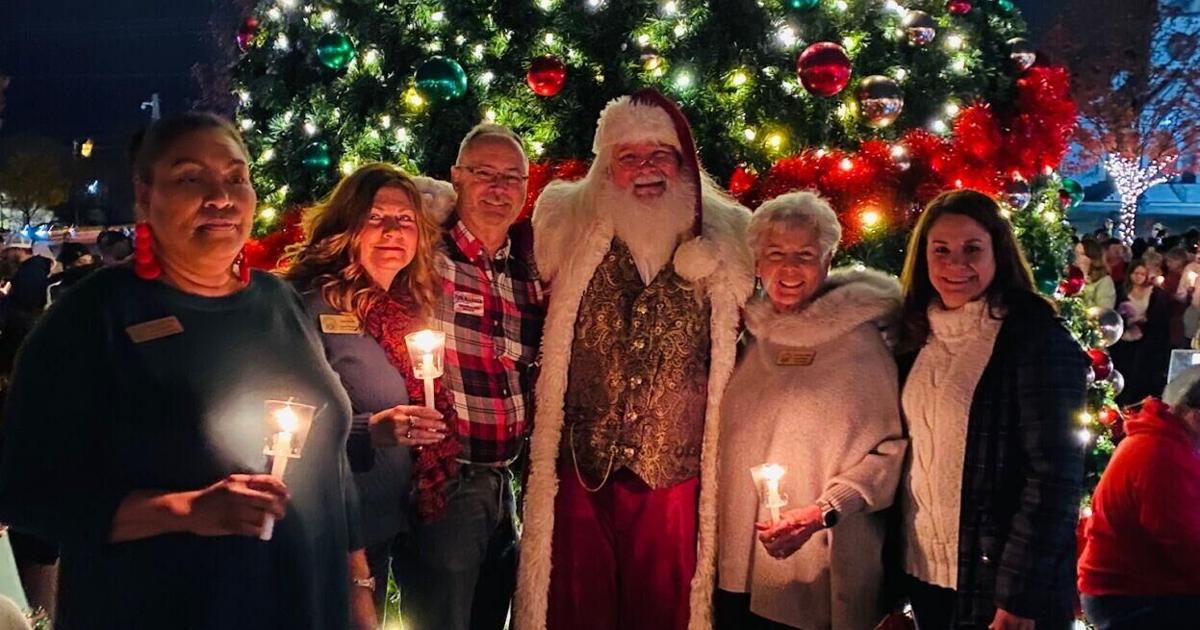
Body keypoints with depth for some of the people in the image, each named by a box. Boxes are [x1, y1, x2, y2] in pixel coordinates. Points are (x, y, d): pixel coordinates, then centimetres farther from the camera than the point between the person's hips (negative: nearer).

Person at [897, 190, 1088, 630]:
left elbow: (1053, 476, -17)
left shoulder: (1037, 338, -13)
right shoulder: (919, 337, 5)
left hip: (995, 579, -6)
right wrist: (893, 567, 6)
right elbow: (905, 452, 10)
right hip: (922, 571, 6)